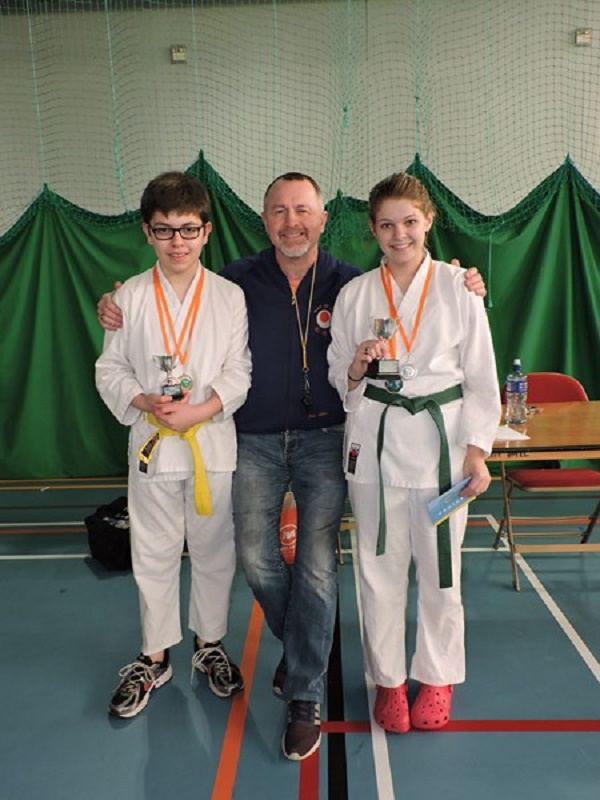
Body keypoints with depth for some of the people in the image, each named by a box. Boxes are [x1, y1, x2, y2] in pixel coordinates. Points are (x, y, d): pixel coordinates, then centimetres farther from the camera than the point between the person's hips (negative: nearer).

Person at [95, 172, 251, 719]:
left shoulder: (230, 296, -1)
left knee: (213, 549, 12)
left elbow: (239, 371, -3)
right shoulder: (130, 296, 2)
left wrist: (201, 409, -17)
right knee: (154, 554, 11)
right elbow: (110, 369, 4)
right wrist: (144, 401, -15)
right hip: (152, 442, 1)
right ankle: (154, 657, 30)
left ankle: (210, 644, 34)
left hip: (213, 443, 0)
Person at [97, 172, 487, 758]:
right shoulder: (239, 281, 0)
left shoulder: (350, 284, -1)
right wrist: (119, 310, -4)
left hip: (323, 441, -1)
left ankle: (305, 697, 17)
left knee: (317, 567, -1)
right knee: (256, 559, 5)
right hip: (256, 443, 2)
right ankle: (298, 642, 37)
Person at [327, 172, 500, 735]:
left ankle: (437, 677, 33)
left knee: (440, 567, 9)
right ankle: (388, 678, 32)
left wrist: (476, 451, -5)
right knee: (379, 568, 10)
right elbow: (337, 378, 10)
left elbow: (481, 376, 1)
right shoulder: (354, 295, 4)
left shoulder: (458, 289, 0)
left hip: (439, 440, -1)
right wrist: (356, 368, -13)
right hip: (374, 441, 2)